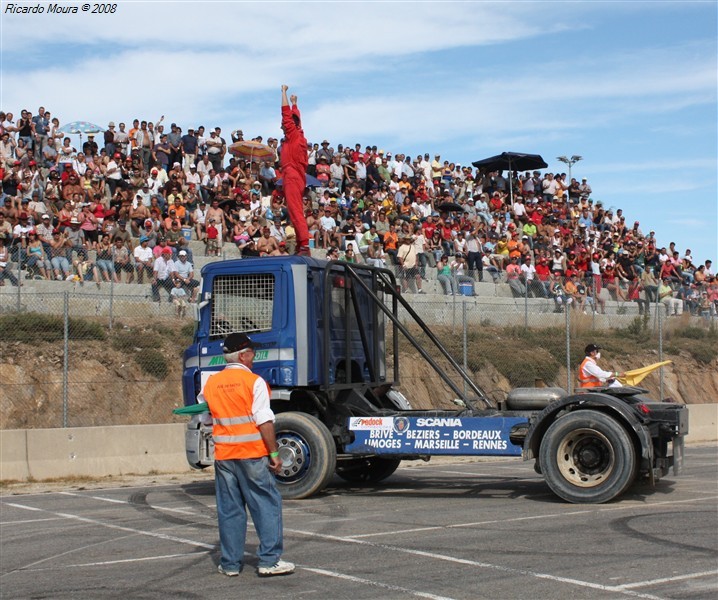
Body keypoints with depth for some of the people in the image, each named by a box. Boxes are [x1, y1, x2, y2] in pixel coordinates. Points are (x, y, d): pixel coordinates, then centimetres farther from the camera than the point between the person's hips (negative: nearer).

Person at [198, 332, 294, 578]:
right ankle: (269, 560, 0)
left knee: (229, 509, 11)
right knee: (267, 505, 3)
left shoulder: (210, 384, 7)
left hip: (223, 454, 5)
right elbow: (264, 421, -12)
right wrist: (274, 453, -8)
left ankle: (230, 563, 14)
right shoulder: (254, 382, -8)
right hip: (252, 453, -5)